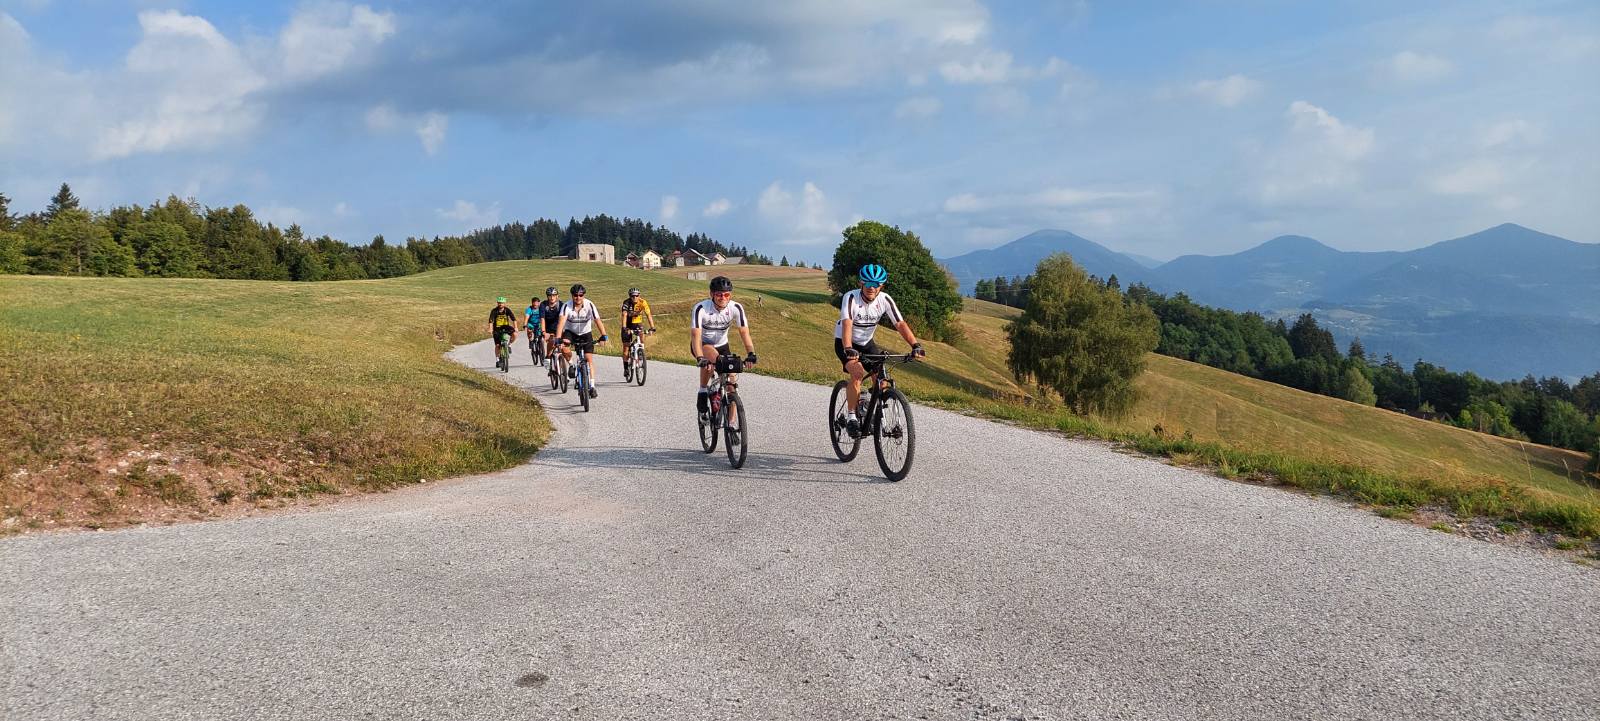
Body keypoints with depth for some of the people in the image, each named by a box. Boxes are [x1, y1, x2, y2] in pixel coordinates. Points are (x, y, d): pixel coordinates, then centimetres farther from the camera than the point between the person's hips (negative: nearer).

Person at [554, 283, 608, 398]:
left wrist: (603, 336, -44)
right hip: (570, 332, 0)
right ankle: (570, 365, 2)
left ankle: (592, 386, -5)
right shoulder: (567, 306, -22)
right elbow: (561, 321, -34)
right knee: (564, 349, -30)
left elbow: (598, 320, -29)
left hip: (585, 333, 0)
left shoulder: (589, 305, -21)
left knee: (589, 358, -10)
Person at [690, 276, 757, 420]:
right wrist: (700, 359, -53)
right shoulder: (700, 308, -30)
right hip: (703, 345, -3)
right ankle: (702, 394, -19)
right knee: (711, 358, -38)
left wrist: (751, 354, -44)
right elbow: (696, 336, -37)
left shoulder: (736, 308, -21)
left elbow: (744, 333, -27)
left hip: (722, 345, 4)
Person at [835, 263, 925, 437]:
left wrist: (915, 345, -36)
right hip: (844, 343, -4)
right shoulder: (851, 298, -26)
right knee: (857, 373, -27)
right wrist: (848, 349, -54)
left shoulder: (885, 300, -16)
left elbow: (901, 324, -22)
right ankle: (851, 416, -13)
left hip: (866, 343, 4)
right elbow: (847, 324, -39)